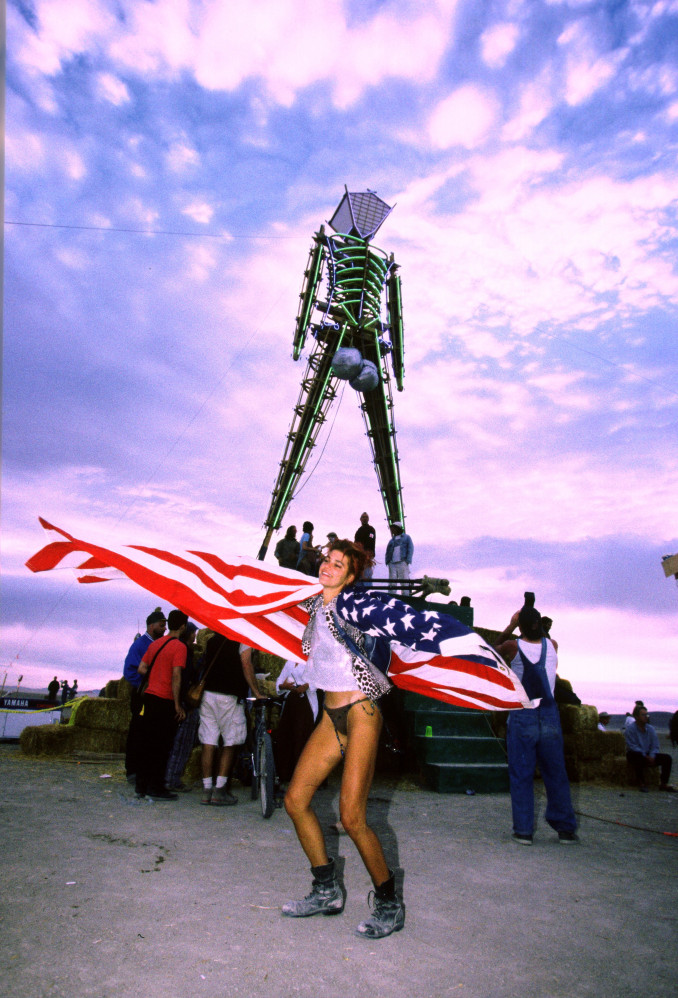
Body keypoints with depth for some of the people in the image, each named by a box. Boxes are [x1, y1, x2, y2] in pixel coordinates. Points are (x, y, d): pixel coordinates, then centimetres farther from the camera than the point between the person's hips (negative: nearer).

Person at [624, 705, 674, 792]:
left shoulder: (650, 728, 5)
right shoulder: (630, 728, -12)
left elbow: (655, 746, 3)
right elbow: (632, 746, -17)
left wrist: (652, 756, -16)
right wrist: (645, 756, -24)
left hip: (648, 756, 6)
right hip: (634, 755, -6)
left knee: (667, 757, -12)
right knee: (638, 756, -39)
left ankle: (664, 784, -6)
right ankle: (641, 783, -25)